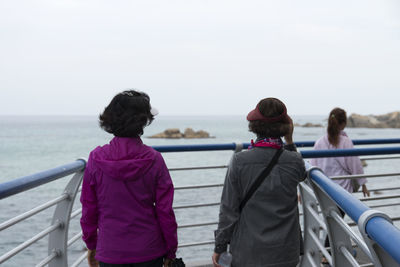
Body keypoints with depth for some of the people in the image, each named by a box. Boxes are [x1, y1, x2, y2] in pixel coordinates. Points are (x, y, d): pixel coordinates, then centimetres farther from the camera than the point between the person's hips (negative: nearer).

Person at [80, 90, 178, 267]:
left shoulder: (96, 159, -8)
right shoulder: (154, 159, -10)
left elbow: (88, 210, 0)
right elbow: (165, 211, -7)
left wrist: (91, 245, 14)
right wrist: (171, 251, 5)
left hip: (110, 253, 1)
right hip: (149, 252, 0)